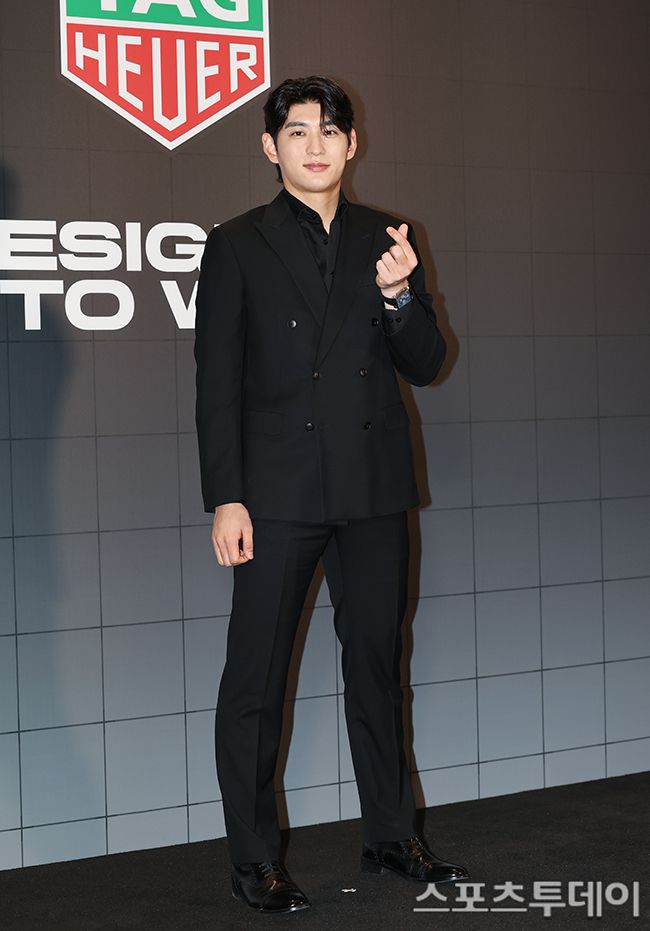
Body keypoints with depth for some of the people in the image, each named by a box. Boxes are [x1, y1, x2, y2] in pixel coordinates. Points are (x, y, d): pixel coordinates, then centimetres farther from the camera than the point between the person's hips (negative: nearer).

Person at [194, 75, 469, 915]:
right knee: (256, 680, 0)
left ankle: (390, 836, 27)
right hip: (279, 492, -3)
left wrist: (399, 295, -12)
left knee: (378, 666, 13)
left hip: (373, 492, 3)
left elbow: (424, 366, 7)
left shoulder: (386, 241, 9)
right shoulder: (237, 246, 1)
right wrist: (224, 499, -9)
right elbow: (217, 384, -2)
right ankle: (254, 859, 12)